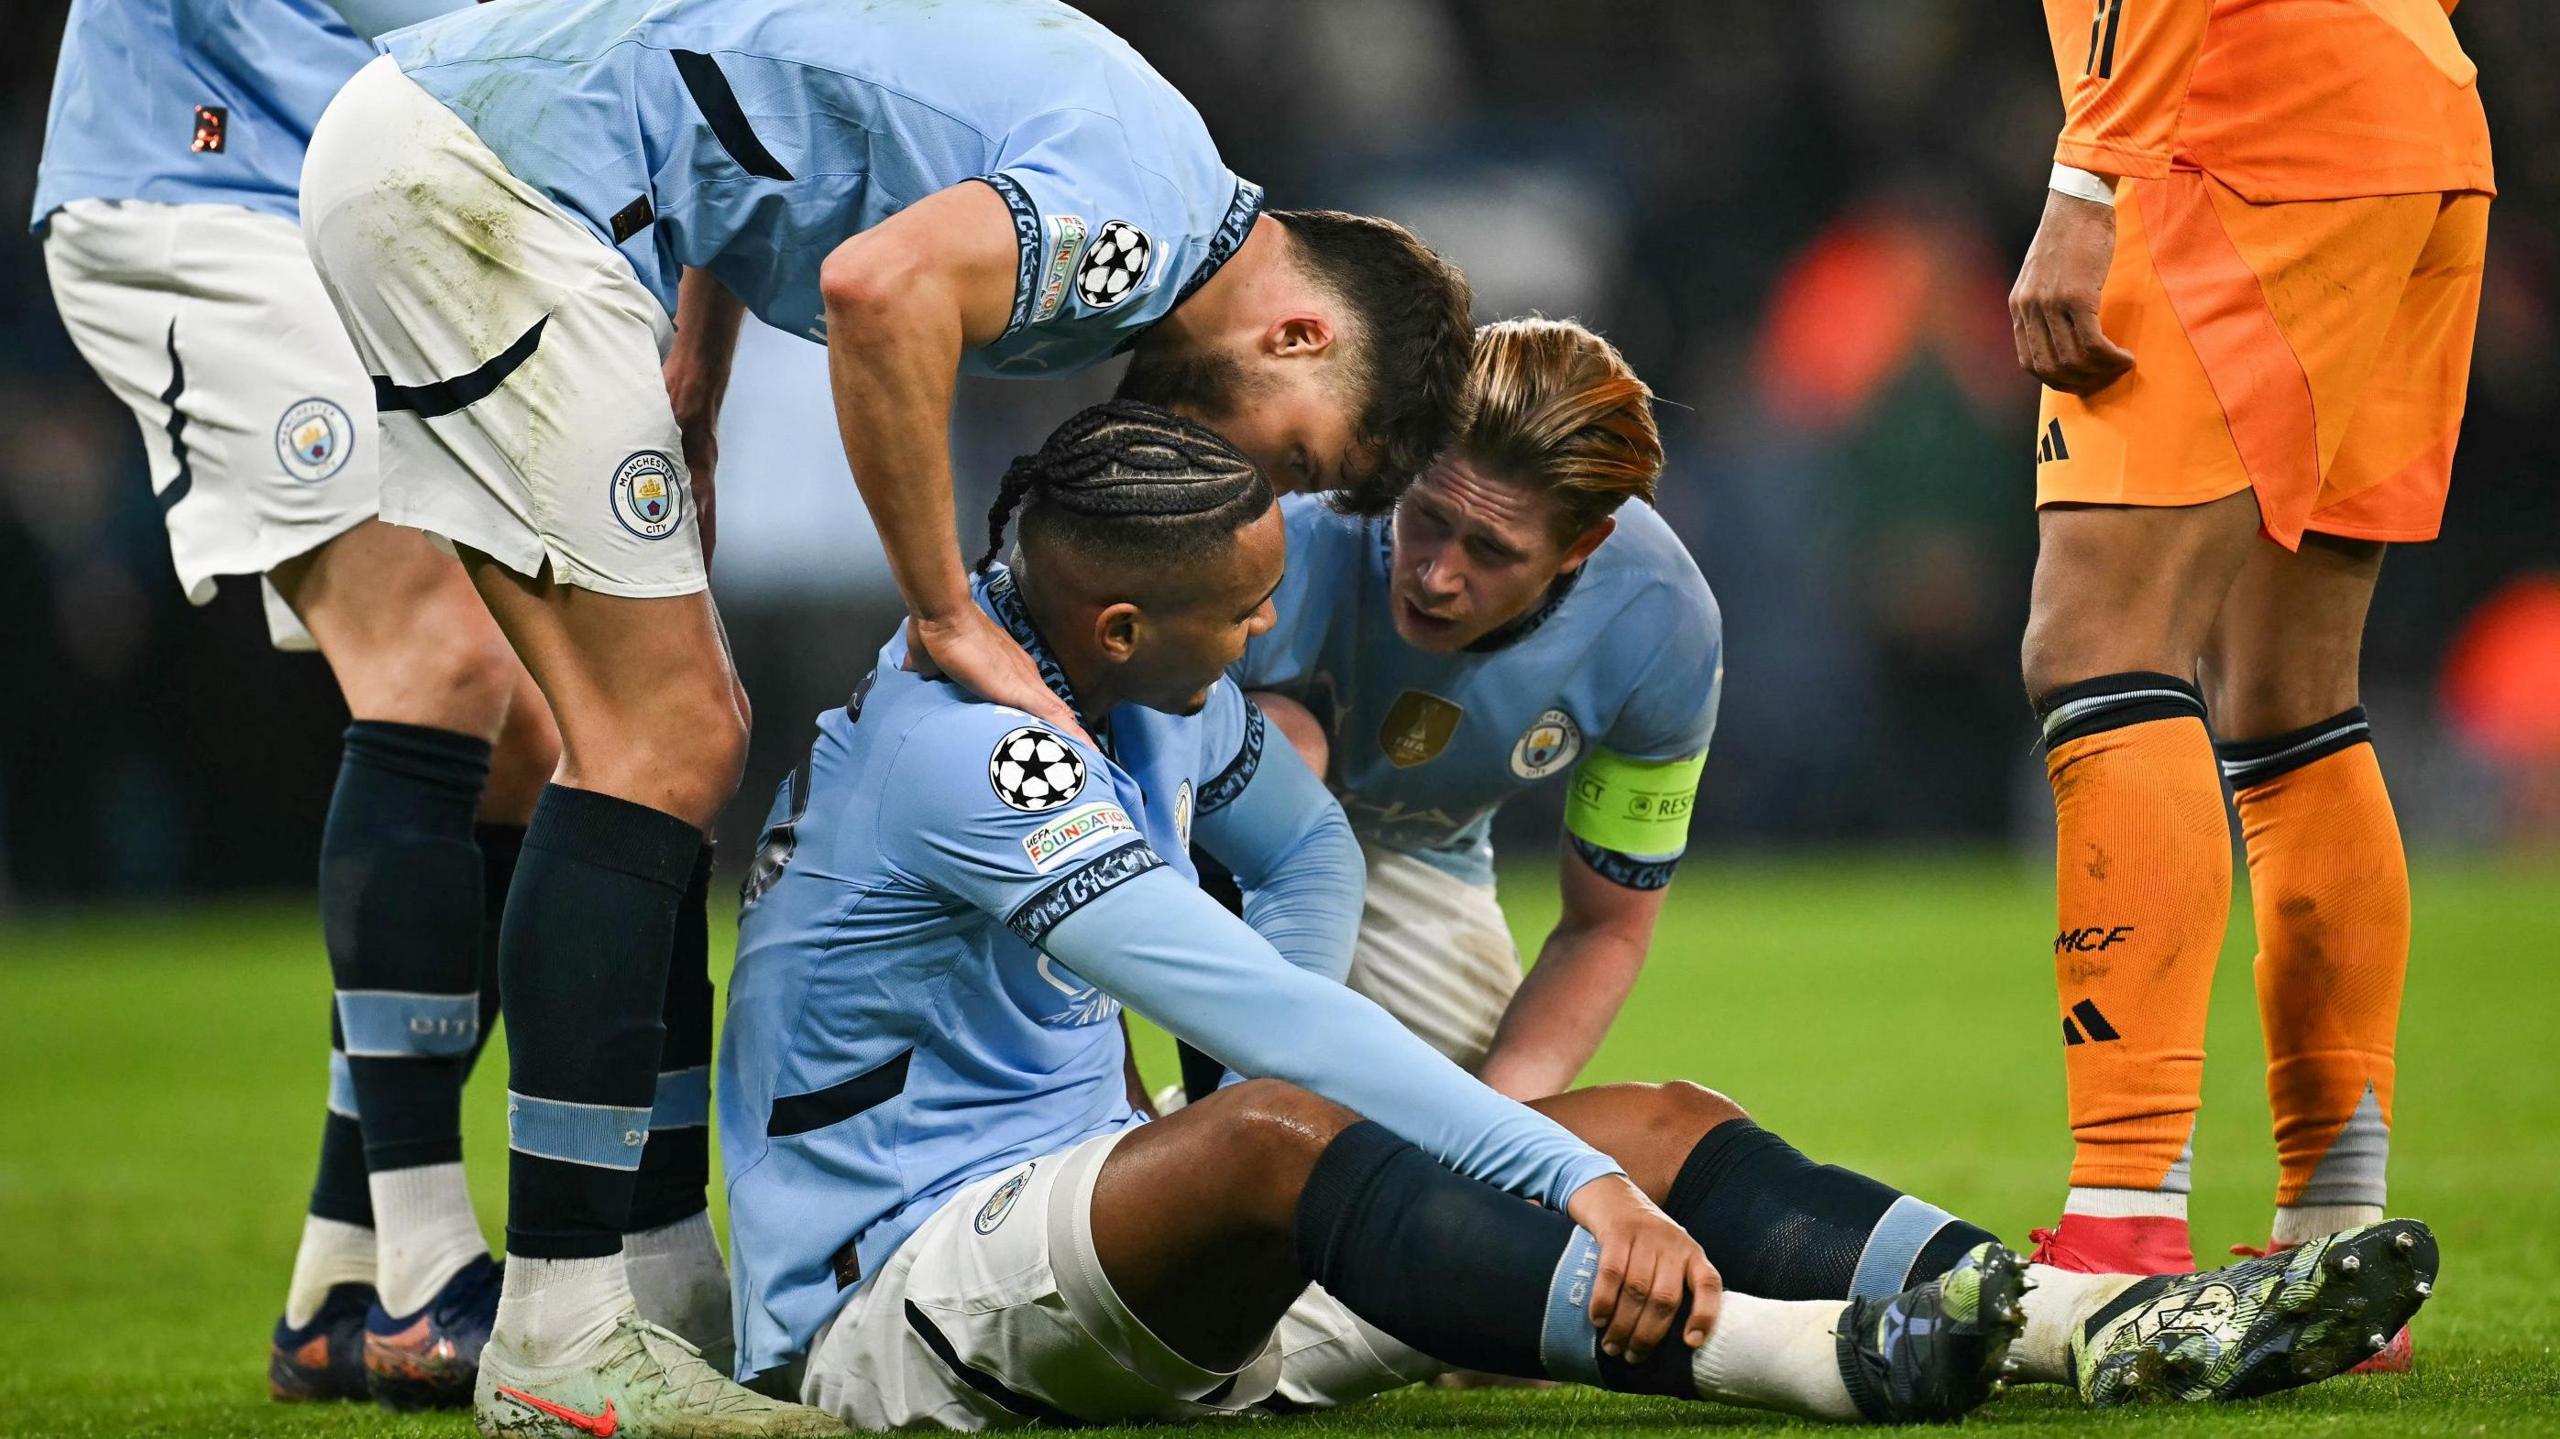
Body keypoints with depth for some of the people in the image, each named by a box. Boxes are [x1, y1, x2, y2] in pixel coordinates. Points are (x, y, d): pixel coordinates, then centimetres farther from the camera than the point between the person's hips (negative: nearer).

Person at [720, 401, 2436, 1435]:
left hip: (1113, 1239, 9)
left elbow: (1310, 857, 27)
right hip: (890, 1296, -9)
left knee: (1659, 1123, -4)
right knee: (1266, 1135, -40)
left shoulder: (1151, 686, 8)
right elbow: (1260, 1015, -30)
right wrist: (1579, 1182, -34)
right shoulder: (959, 740, -23)